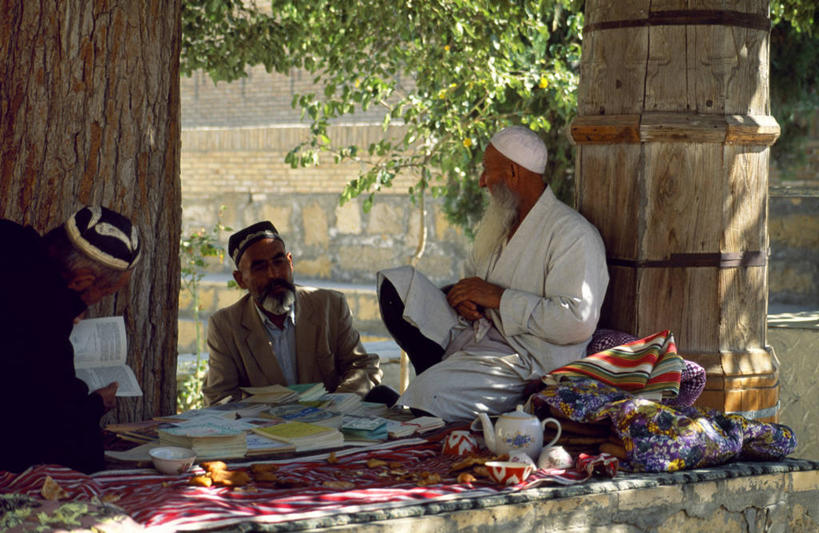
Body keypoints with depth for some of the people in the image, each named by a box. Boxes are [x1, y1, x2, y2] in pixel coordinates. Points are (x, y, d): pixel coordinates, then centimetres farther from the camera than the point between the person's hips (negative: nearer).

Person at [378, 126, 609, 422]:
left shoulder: (573, 235, -12)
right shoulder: (496, 224, 18)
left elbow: (577, 321, -23)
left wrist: (498, 297, -18)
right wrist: (462, 300, -1)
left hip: (524, 357, -9)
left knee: (429, 394, -33)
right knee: (397, 282, -2)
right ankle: (440, 369, -9)